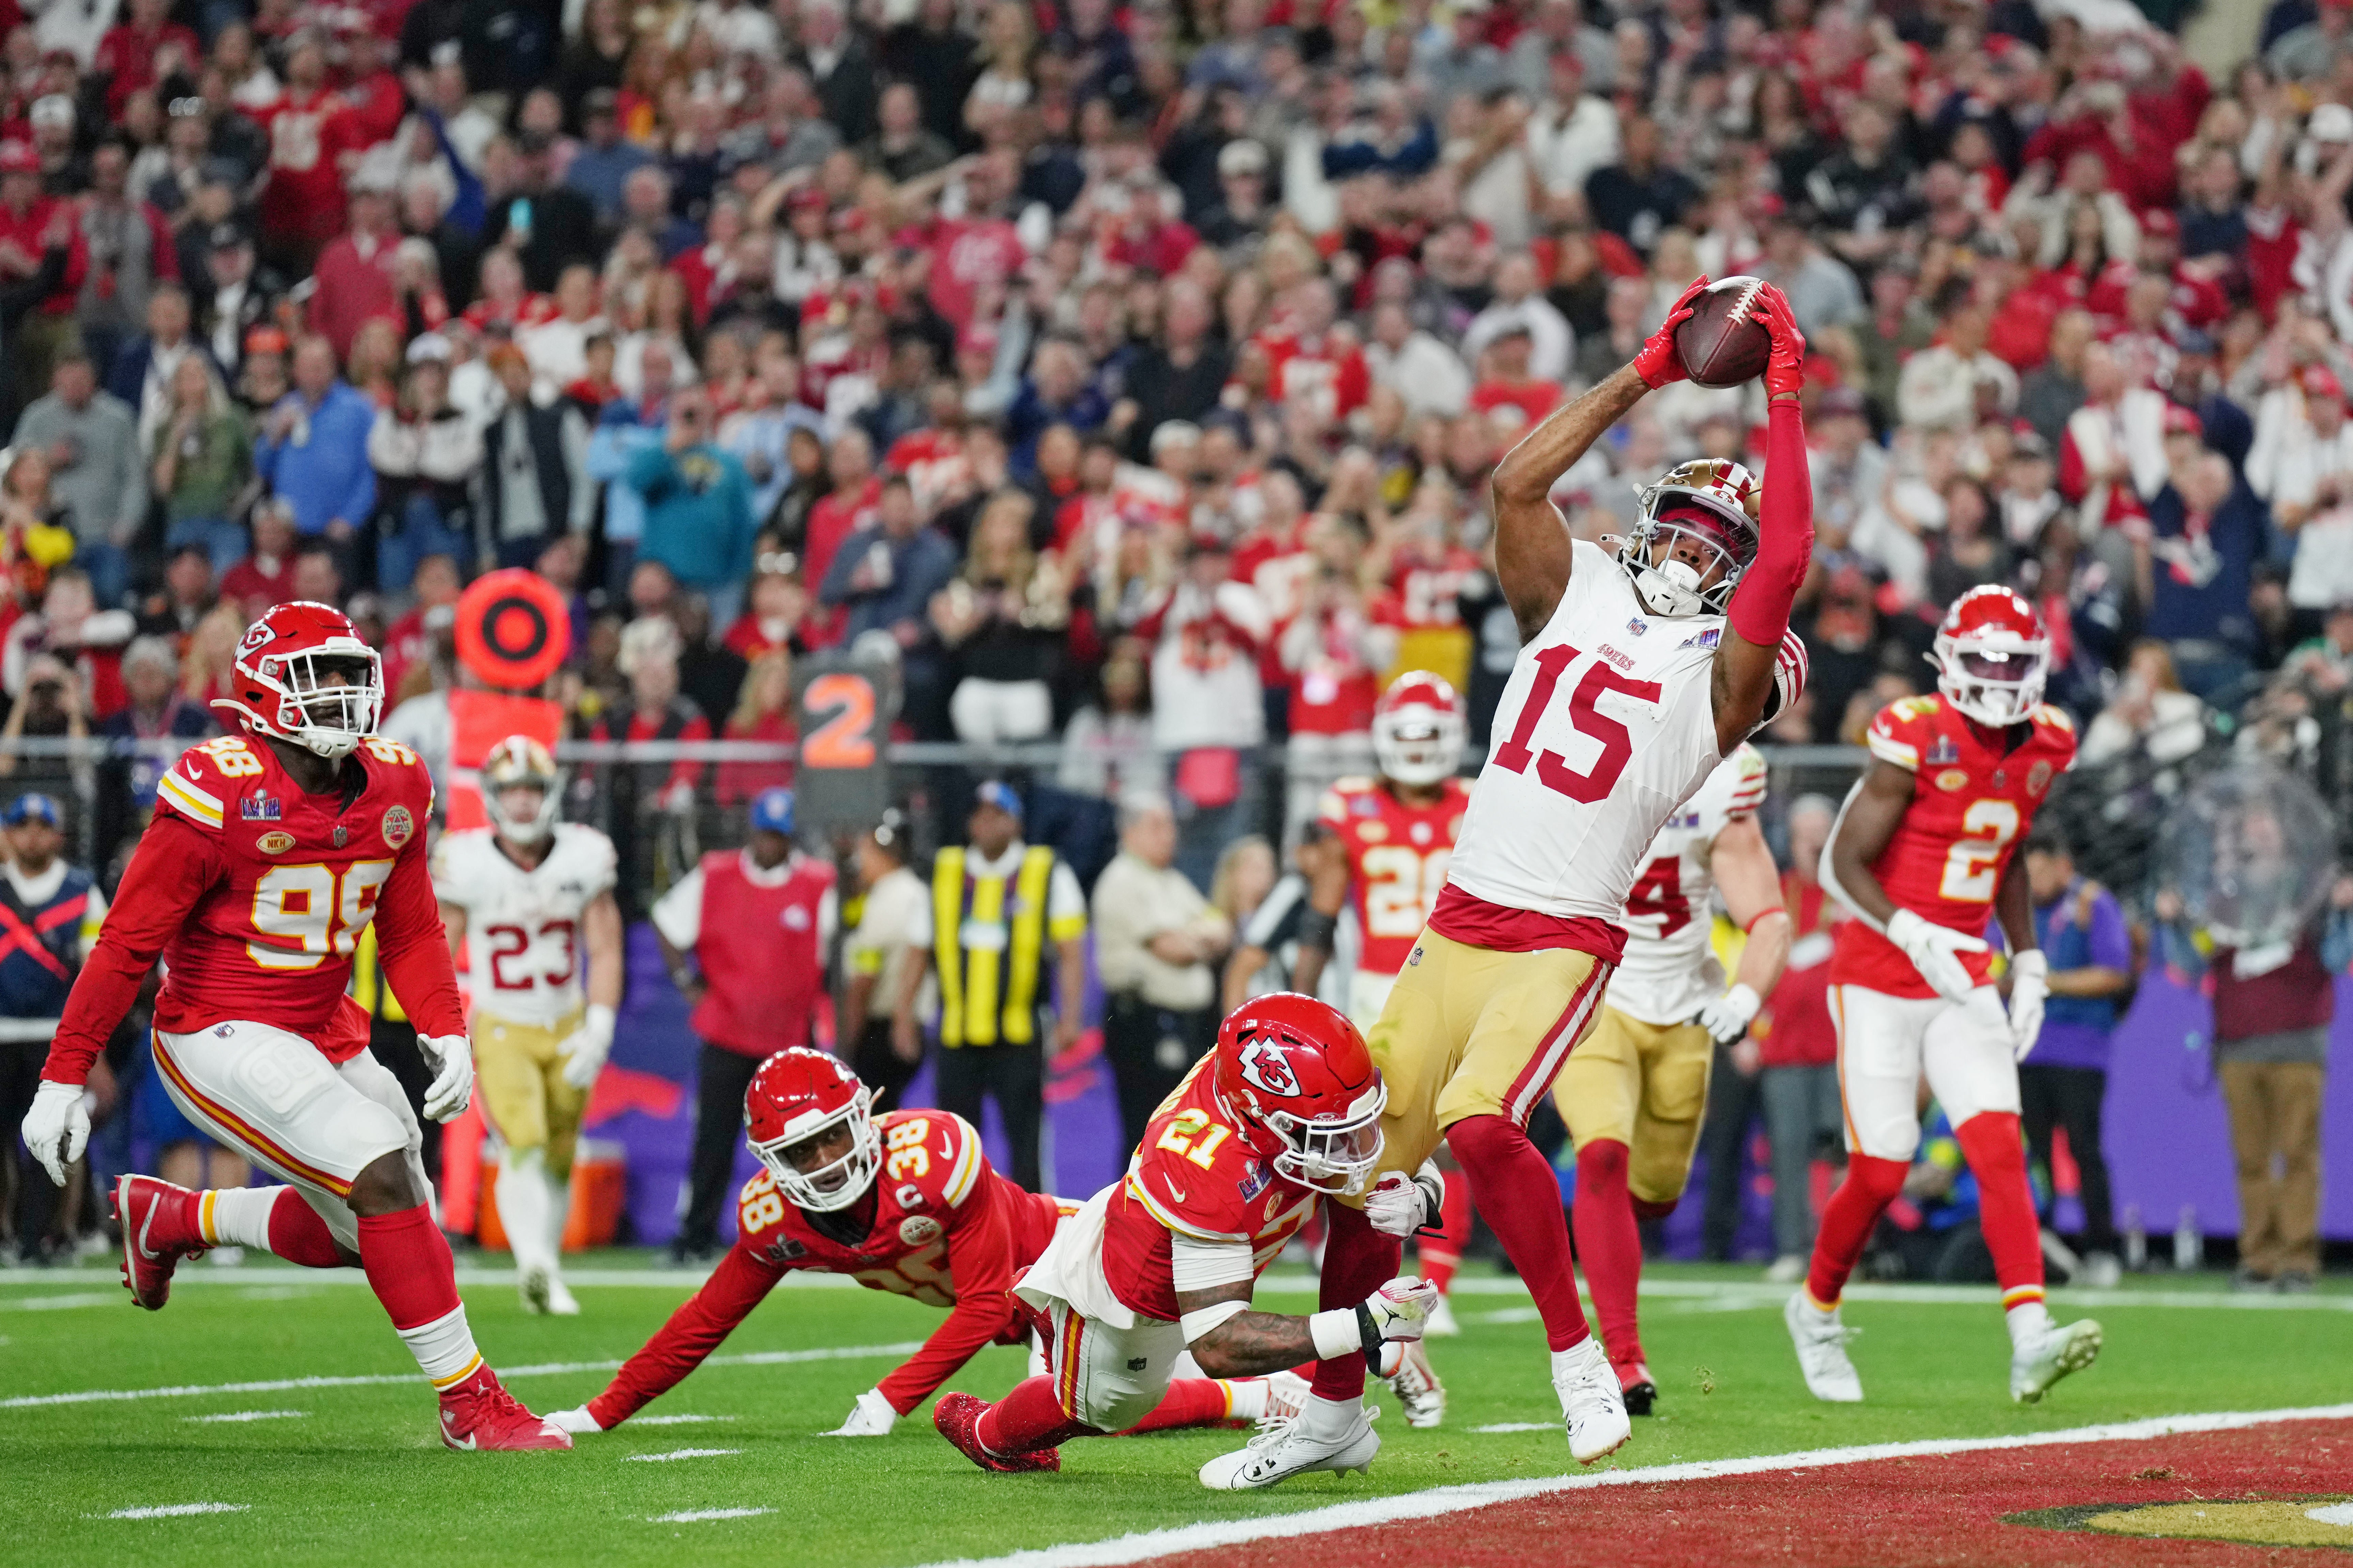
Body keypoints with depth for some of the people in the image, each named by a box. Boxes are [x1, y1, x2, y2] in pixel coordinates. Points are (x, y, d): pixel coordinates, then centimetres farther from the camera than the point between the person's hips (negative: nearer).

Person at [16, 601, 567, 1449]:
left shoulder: (392, 789, 2)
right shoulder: (223, 796, -19)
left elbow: (410, 934, 14)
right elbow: (127, 945, -14)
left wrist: (446, 1034, -1)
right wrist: (63, 1079, -13)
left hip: (323, 1032, 8)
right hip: (221, 1037, -8)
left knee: (375, 1231, 11)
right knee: (382, 1174, -22)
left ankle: (170, 1217, 32)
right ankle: (467, 1401, -13)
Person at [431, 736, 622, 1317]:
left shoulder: (583, 859, -5)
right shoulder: (466, 863, -10)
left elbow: (604, 950, 1)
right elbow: (438, 957, -2)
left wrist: (598, 1031, -10)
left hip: (567, 1029, 3)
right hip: (501, 1029, -3)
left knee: (558, 1160, 10)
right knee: (524, 1145, -22)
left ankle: (545, 1275, 26)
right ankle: (537, 1268, -37)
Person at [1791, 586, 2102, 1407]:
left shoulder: (2042, 747, 3)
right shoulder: (1918, 739, -17)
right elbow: (1844, 863, -14)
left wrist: (2028, 961, 10)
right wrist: (1913, 936, -27)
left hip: (1964, 984, 5)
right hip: (1878, 981, -5)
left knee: (2001, 1148, -12)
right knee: (1881, 1172, -2)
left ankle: (2030, 1339, -23)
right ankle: (1816, 1309, 25)